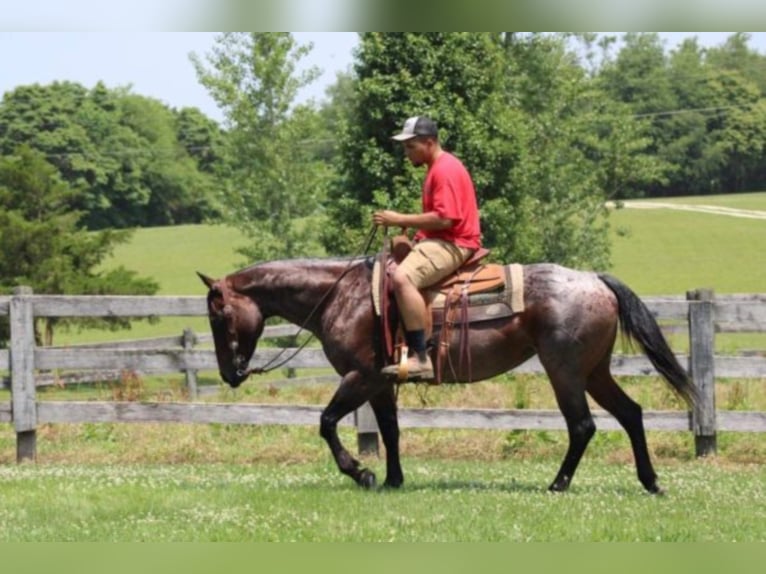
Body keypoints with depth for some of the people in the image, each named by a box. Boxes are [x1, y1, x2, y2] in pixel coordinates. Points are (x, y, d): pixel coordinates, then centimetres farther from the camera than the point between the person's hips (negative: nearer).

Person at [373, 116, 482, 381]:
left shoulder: (446, 170, -15)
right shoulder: (437, 168, 19)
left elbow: (444, 218, -24)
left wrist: (400, 219, -19)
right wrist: (415, 237, 12)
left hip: (454, 244, -12)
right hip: (437, 241, 12)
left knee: (402, 278, -33)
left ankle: (420, 358, -37)